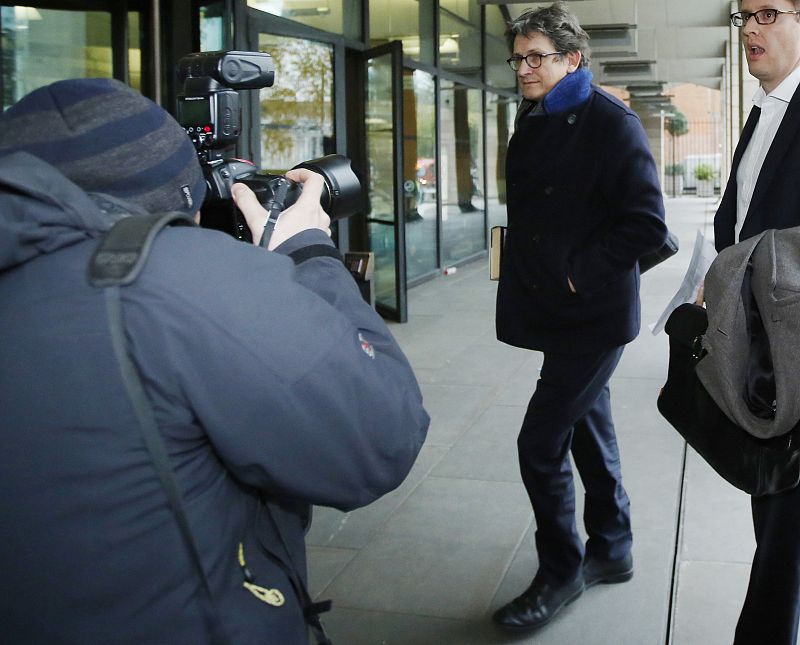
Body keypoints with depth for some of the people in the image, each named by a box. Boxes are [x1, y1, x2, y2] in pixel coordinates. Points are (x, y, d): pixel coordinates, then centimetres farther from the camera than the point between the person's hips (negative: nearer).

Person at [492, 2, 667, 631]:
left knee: (541, 443, -8)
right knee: (589, 429, 18)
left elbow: (646, 223, -18)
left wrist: (579, 273, -17)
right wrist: (527, 281, 11)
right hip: (558, 313, 8)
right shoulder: (533, 122, 11)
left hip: (594, 315, -8)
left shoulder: (611, 123, -13)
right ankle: (611, 551, 34)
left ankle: (560, 572, 10)